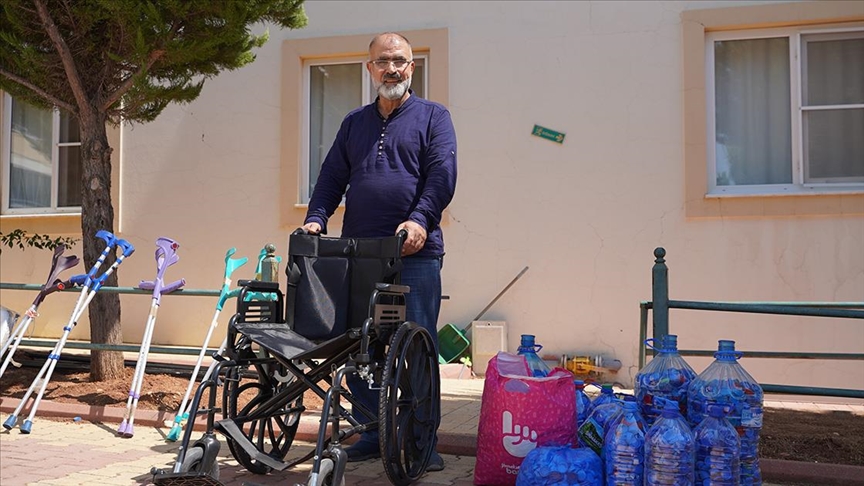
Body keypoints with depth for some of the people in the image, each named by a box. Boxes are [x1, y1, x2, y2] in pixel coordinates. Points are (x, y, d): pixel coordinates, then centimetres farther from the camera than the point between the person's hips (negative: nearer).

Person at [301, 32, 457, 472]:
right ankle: (374, 433, 18)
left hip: (415, 253, -4)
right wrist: (315, 218, 2)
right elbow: (331, 178, 18)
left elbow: (442, 175, -5)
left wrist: (420, 219, -20)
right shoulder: (354, 123, 20)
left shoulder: (433, 116, 8)